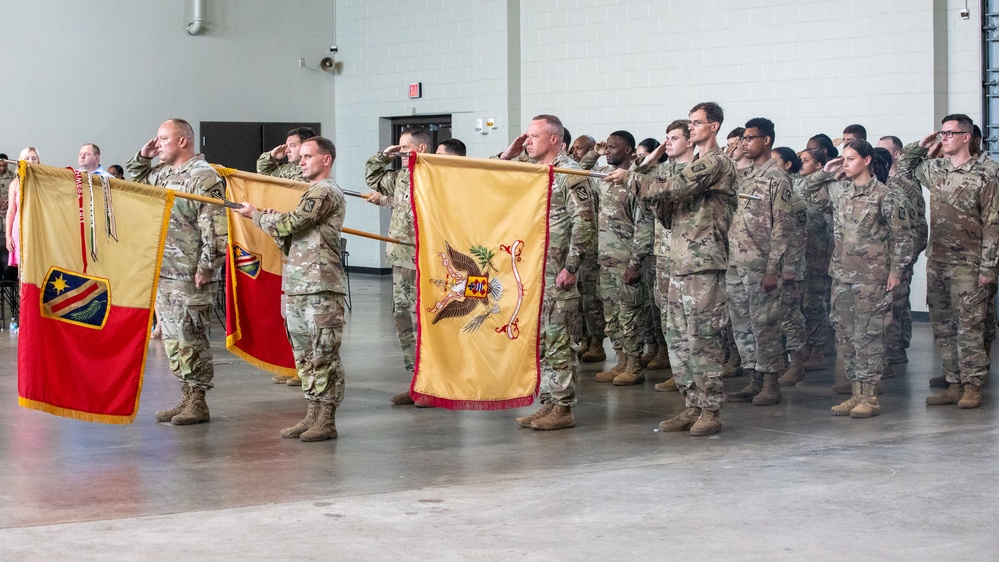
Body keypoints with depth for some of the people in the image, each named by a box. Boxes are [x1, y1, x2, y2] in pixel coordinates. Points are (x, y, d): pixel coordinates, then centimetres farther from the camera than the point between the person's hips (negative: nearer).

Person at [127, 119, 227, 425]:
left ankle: (198, 403, 3)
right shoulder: (162, 173, 15)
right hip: (163, 272, 9)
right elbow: (136, 182, 36)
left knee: (190, 339, -4)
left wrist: (206, 267, -19)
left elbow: (214, 228, -18)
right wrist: (142, 157, 17)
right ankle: (187, 398, 20)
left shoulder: (204, 177, -13)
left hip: (190, 276, -9)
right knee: (171, 338, 12)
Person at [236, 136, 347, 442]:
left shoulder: (326, 192, -10)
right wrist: (265, 216, 10)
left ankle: (326, 420, -4)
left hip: (321, 289, -10)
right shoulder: (313, 193, 23)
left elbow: (290, 223, -16)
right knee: (304, 355, 12)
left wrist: (256, 214, -1)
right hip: (296, 287, 10)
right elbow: (292, 234, 25)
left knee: (323, 355, -6)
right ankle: (313, 415, 18)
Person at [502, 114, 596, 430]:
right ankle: (548, 403, 18)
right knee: (539, 341, 11)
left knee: (559, 342, -4)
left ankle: (563, 408, 1)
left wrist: (571, 266, -19)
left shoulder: (570, 174, -9)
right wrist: (506, 157, 7)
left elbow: (583, 225, -14)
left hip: (557, 272, -8)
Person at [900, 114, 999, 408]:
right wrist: (920, 146, 10)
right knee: (942, 327, 8)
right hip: (936, 261, 6)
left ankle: (972, 386, 2)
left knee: (968, 326, -4)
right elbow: (904, 166, 28)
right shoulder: (934, 169, 9)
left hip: (966, 265, -6)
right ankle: (954, 384, 15)